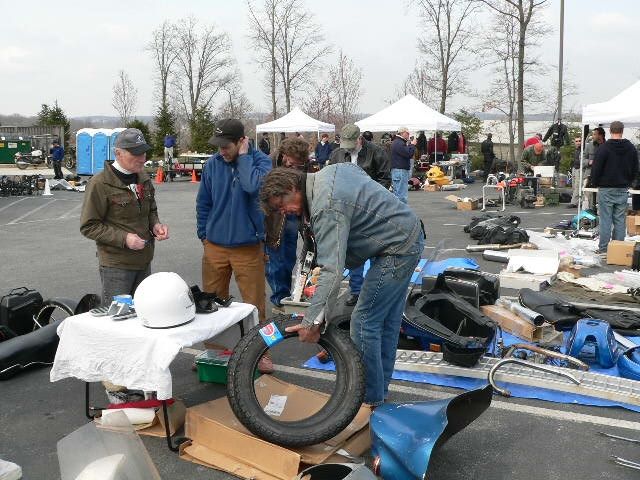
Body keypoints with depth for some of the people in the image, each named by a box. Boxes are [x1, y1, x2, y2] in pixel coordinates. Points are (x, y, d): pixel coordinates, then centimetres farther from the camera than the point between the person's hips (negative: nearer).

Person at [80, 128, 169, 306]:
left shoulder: (144, 178, 8)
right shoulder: (100, 184, -13)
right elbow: (89, 226, -12)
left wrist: (155, 225, 0)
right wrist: (124, 238, -22)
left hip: (144, 261, 7)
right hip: (116, 265, -6)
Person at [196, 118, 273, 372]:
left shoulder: (260, 160, -6)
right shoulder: (213, 163, 1)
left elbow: (254, 186, -28)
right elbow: (203, 202, 12)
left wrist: (243, 156, -17)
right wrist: (204, 235, 11)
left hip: (248, 246, -3)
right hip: (214, 246, 3)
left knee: (254, 303, 3)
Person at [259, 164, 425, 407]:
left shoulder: (326, 208, -27)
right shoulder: (328, 171, 2)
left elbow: (332, 271, -34)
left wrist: (313, 321, -33)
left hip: (397, 249, -10)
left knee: (364, 321, -4)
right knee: (387, 319, 18)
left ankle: (370, 397, 8)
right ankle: (380, 385, 30)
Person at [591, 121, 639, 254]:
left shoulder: (604, 147, -12)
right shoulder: (631, 148, 5)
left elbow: (596, 168, -10)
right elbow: (635, 170, 11)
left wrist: (595, 183, 4)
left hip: (606, 189, -4)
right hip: (623, 189, 4)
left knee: (605, 219, -1)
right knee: (620, 220, 8)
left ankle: (603, 248, 1)